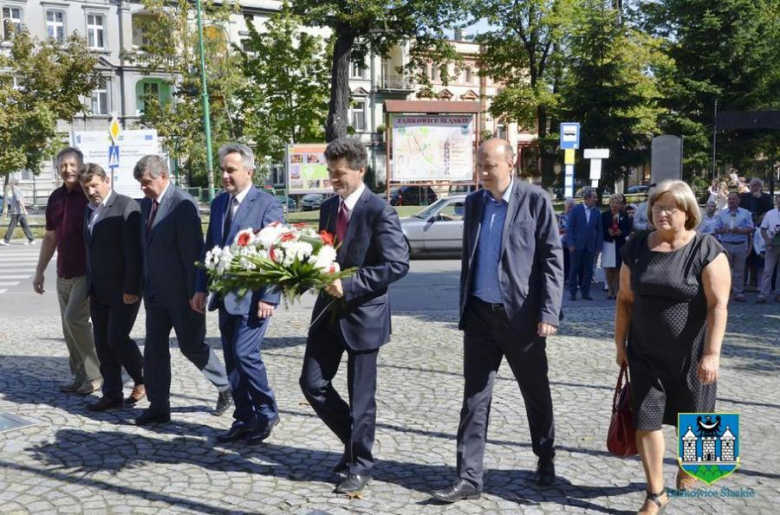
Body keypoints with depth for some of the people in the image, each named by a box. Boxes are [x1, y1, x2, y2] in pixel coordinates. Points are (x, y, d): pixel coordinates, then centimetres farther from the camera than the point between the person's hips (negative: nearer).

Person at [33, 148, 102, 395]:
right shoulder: (55, 198, 10)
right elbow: (50, 238, 18)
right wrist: (39, 272, 17)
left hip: (88, 272, -7)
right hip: (64, 274, 7)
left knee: (74, 318, -15)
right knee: (69, 325, 8)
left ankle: (95, 375, -3)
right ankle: (79, 377, 18)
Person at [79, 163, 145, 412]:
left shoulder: (127, 207, -11)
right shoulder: (89, 211, 14)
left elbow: (134, 252, -16)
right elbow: (91, 251, 17)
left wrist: (131, 288, -19)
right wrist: (90, 286, 12)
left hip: (123, 291, -7)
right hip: (99, 292, 8)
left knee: (117, 338, -10)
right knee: (103, 344, 8)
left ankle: (143, 379, 13)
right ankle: (112, 394, 17)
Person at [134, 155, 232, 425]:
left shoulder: (182, 204, -17)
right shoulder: (146, 204, 8)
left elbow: (194, 251, -19)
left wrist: (195, 292, -18)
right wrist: (145, 285, 15)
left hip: (180, 292, -7)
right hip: (155, 292, 8)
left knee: (191, 345, 3)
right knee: (154, 348, 7)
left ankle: (226, 387, 25)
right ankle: (158, 406, 15)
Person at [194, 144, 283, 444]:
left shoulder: (267, 204, -9)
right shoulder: (218, 203, 11)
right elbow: (209, 248, 15)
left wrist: (268, 297, -17)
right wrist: (201, 288, 9)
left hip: (253, 297, -7)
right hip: (225, 296, 7)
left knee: (244, 354, -11)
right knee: (232, 360, 10)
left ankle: (266, 413, 9)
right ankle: (244, 420, 21)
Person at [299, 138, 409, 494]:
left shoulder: (379, 211, -14)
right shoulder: (328, 207, 9)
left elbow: (398, 265, -20)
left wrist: (349, 285, -22)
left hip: (363, 313, -7)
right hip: (328, 310, 7)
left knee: (361, 395, 4)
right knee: (313, 383, 7)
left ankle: (359, 465, 21)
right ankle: (355, 440, 29)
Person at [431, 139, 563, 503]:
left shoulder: (534, 200, -6)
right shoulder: (474, 202, 8)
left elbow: (552, 258, -8)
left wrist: (549, 313, -14)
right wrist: (464, 308, 13)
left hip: (521, 314, -3)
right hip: (480, 313, 4)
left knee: (536, 394, 13)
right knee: (475, 398, 2)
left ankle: (546, 459, 35)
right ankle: (469, 478, 7)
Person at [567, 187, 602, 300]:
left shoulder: (597, 212, 6)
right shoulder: (576, 210, -1)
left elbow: (599, 230, 6)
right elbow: (569, 227, -3)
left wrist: (598, 247, 1)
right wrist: (571, 244, -10)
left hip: (590, 246, 3)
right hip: (577, 245, -2)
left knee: (588, 270, 3)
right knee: (575, 269, 2)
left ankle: (585, 292, 13)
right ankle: (572, 292, 9)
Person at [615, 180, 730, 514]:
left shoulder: (705, 249, -13)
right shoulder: (636, 248, 0)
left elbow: (718, 304, -17)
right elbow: (625, 299, 7)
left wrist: (711, 353, -22)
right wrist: (620, 343, 7)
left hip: (691, 354, -3)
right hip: (646, 353, 3)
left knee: (692, 419, 16)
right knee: (646, 420, 0)